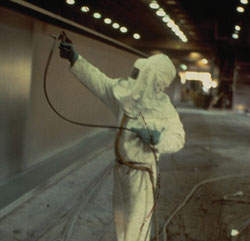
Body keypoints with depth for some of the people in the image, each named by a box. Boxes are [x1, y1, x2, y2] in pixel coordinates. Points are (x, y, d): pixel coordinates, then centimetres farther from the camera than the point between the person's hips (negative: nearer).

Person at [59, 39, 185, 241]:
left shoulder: (163, 109, -17)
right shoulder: (125, 91, -2)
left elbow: (177, 138, -20)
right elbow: (97, 80, -1)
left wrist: (156, 137, -38)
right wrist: (75, 59, -8)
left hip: (142, 172, -6)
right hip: (121, 166, 6)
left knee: (137, 219, 1)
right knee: (121, 216, 22)